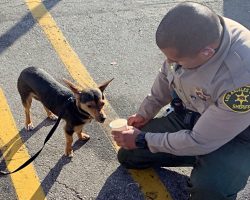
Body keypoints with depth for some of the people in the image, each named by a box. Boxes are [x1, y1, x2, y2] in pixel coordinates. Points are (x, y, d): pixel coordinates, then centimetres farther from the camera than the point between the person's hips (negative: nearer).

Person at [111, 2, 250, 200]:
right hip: (188, 116, 6)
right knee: (128, 156, 7)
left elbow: (201, 141, -29)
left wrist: (143, 139, -17)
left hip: (234, 135, -6)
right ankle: (202, 160, 18)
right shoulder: (189, 34, -22)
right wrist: (145, 113, 11)